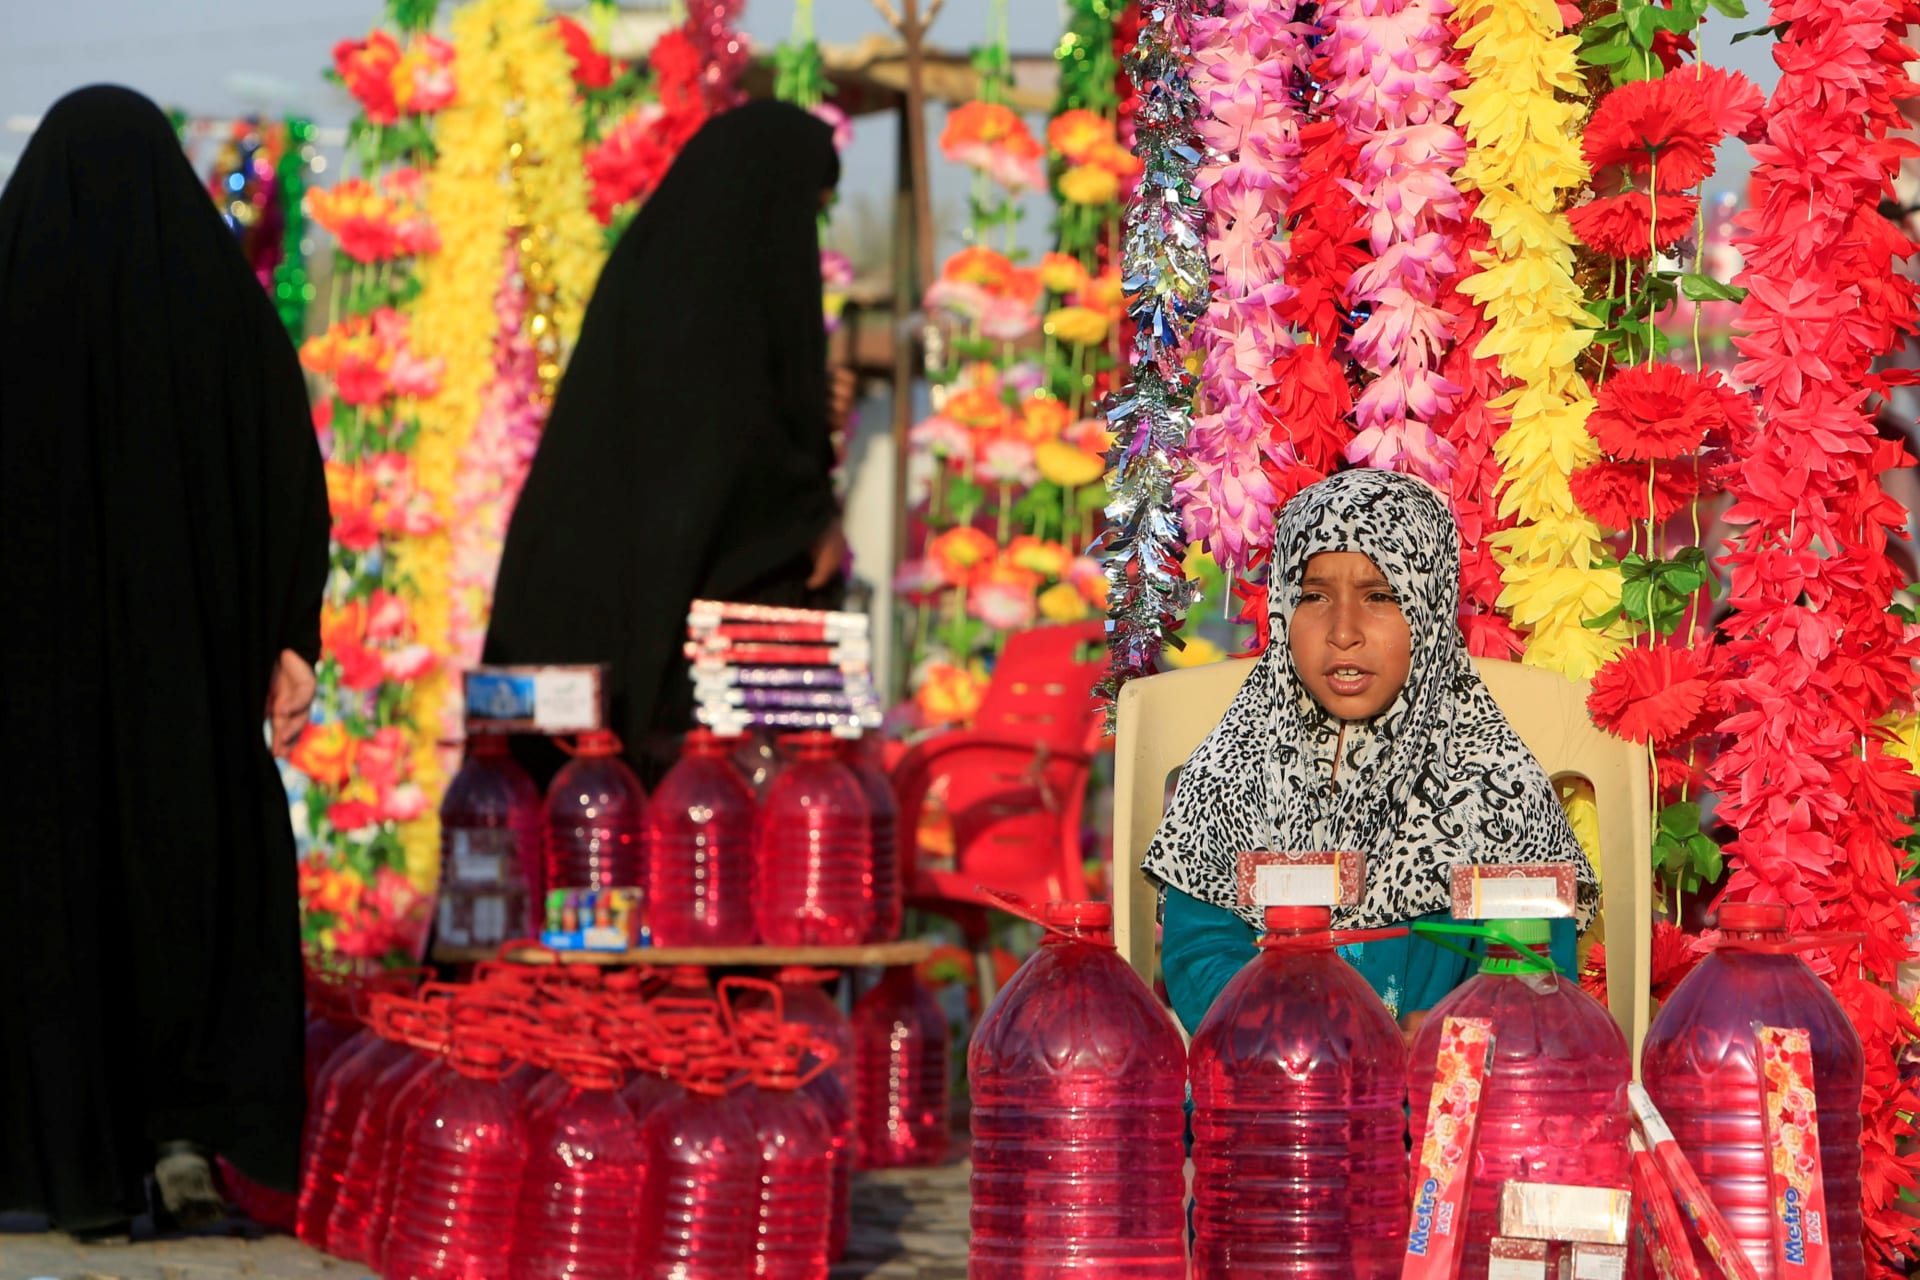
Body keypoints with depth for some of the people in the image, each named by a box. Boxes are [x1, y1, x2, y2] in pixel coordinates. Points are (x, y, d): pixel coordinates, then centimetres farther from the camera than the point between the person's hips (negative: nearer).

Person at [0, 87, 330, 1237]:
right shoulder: (228, 305, -1)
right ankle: (191, 1129, 0)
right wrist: (291, 645, -2)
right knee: (209, 871, 15)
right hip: (193, 655, 1)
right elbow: (297, 488, -4)